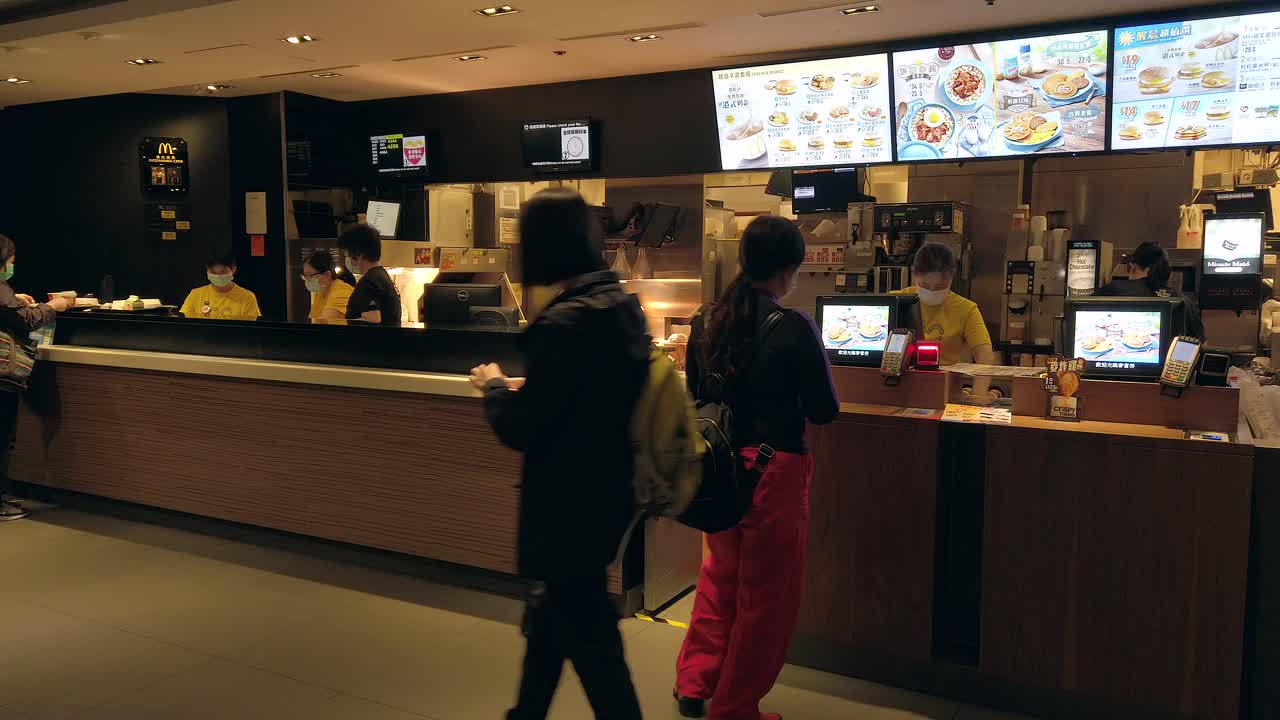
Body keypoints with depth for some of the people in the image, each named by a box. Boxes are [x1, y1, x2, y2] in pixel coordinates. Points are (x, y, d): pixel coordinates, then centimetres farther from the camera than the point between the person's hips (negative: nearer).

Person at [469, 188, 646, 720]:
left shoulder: (563, 324, -24)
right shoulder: (623, 305, 3)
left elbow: (520, 430, -19)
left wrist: (494, 387, -1)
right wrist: (525, 388, 10)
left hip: (568, 507, -9)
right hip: (606, 493, 9)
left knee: (590, 643, 5)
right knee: (549, 623, 26)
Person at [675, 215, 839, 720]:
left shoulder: (706, 321, 1)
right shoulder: (794, 328, -16)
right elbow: (824, 411, -8)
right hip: (771, 470, -6)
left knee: (721, 574, 26)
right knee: (765, 594, 12)